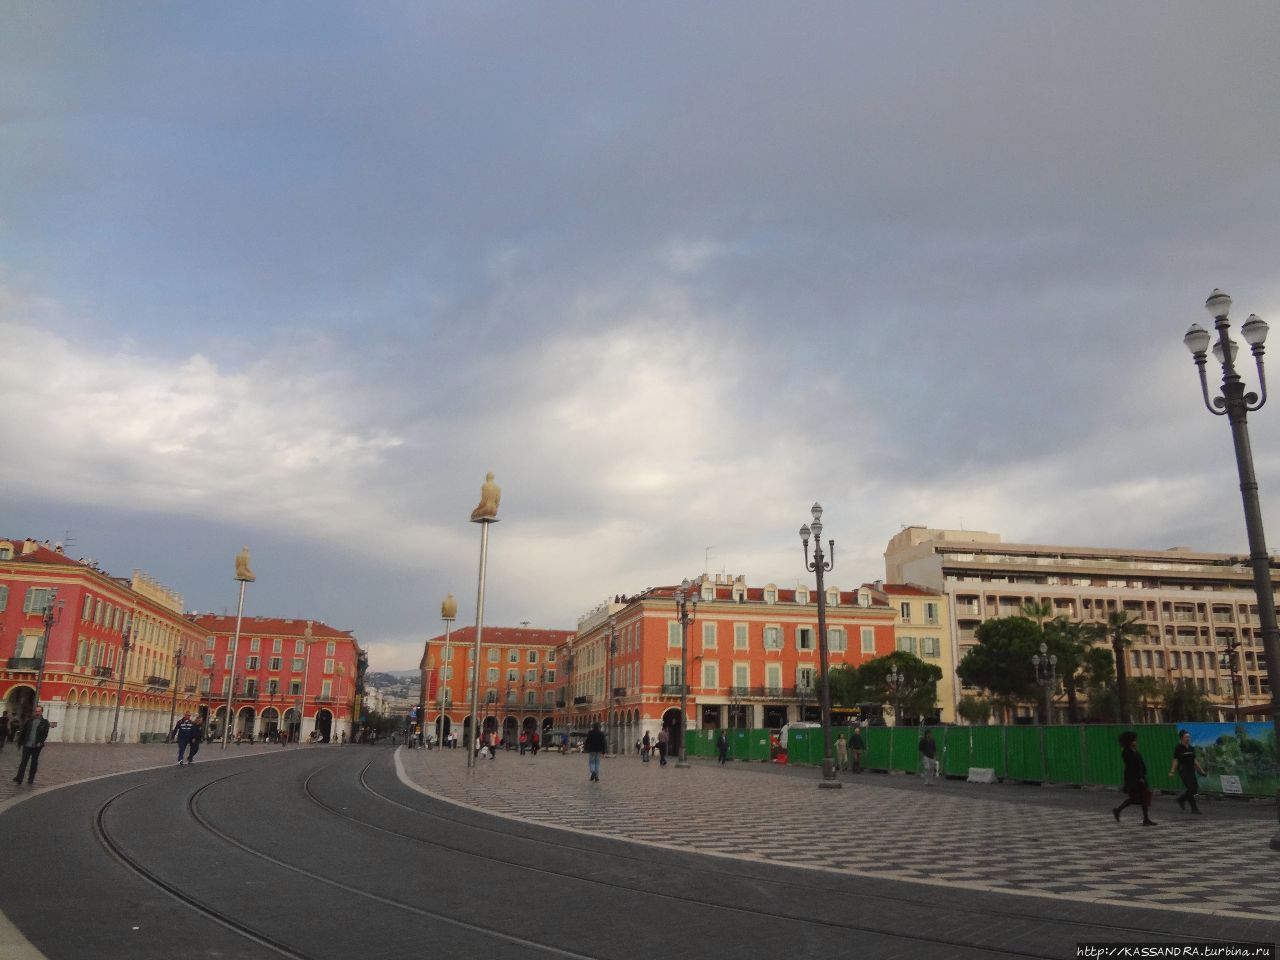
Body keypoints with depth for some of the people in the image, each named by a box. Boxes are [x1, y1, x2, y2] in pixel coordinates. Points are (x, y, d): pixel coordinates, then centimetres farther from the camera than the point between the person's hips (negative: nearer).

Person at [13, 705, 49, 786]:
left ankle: (31, 779, 15)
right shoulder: (29, 720, 6)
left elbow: (45, 734, -4)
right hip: (27, 745, 1)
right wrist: (20, 742, 4)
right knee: (23, 761, -5)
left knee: (34, 762, 7)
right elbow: (23, 731, 8)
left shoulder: (45, 722, 1)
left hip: (36, 746, -1)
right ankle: (19, 778, -6)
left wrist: (41, 742, -16)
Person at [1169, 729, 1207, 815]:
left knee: (1195, 789, 3)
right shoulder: (1178, 748, -6)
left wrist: (1201, 770, 15)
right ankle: (1194, 808, -2)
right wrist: (1172, 771, -17)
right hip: (1183, 771, -7)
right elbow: (1175, 760, -8)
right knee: (1191, 788, -10)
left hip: (1191, 771, 7)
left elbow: (1195, 760, 19)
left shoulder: (1191, 748, 13)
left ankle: (1181, 799, 25)